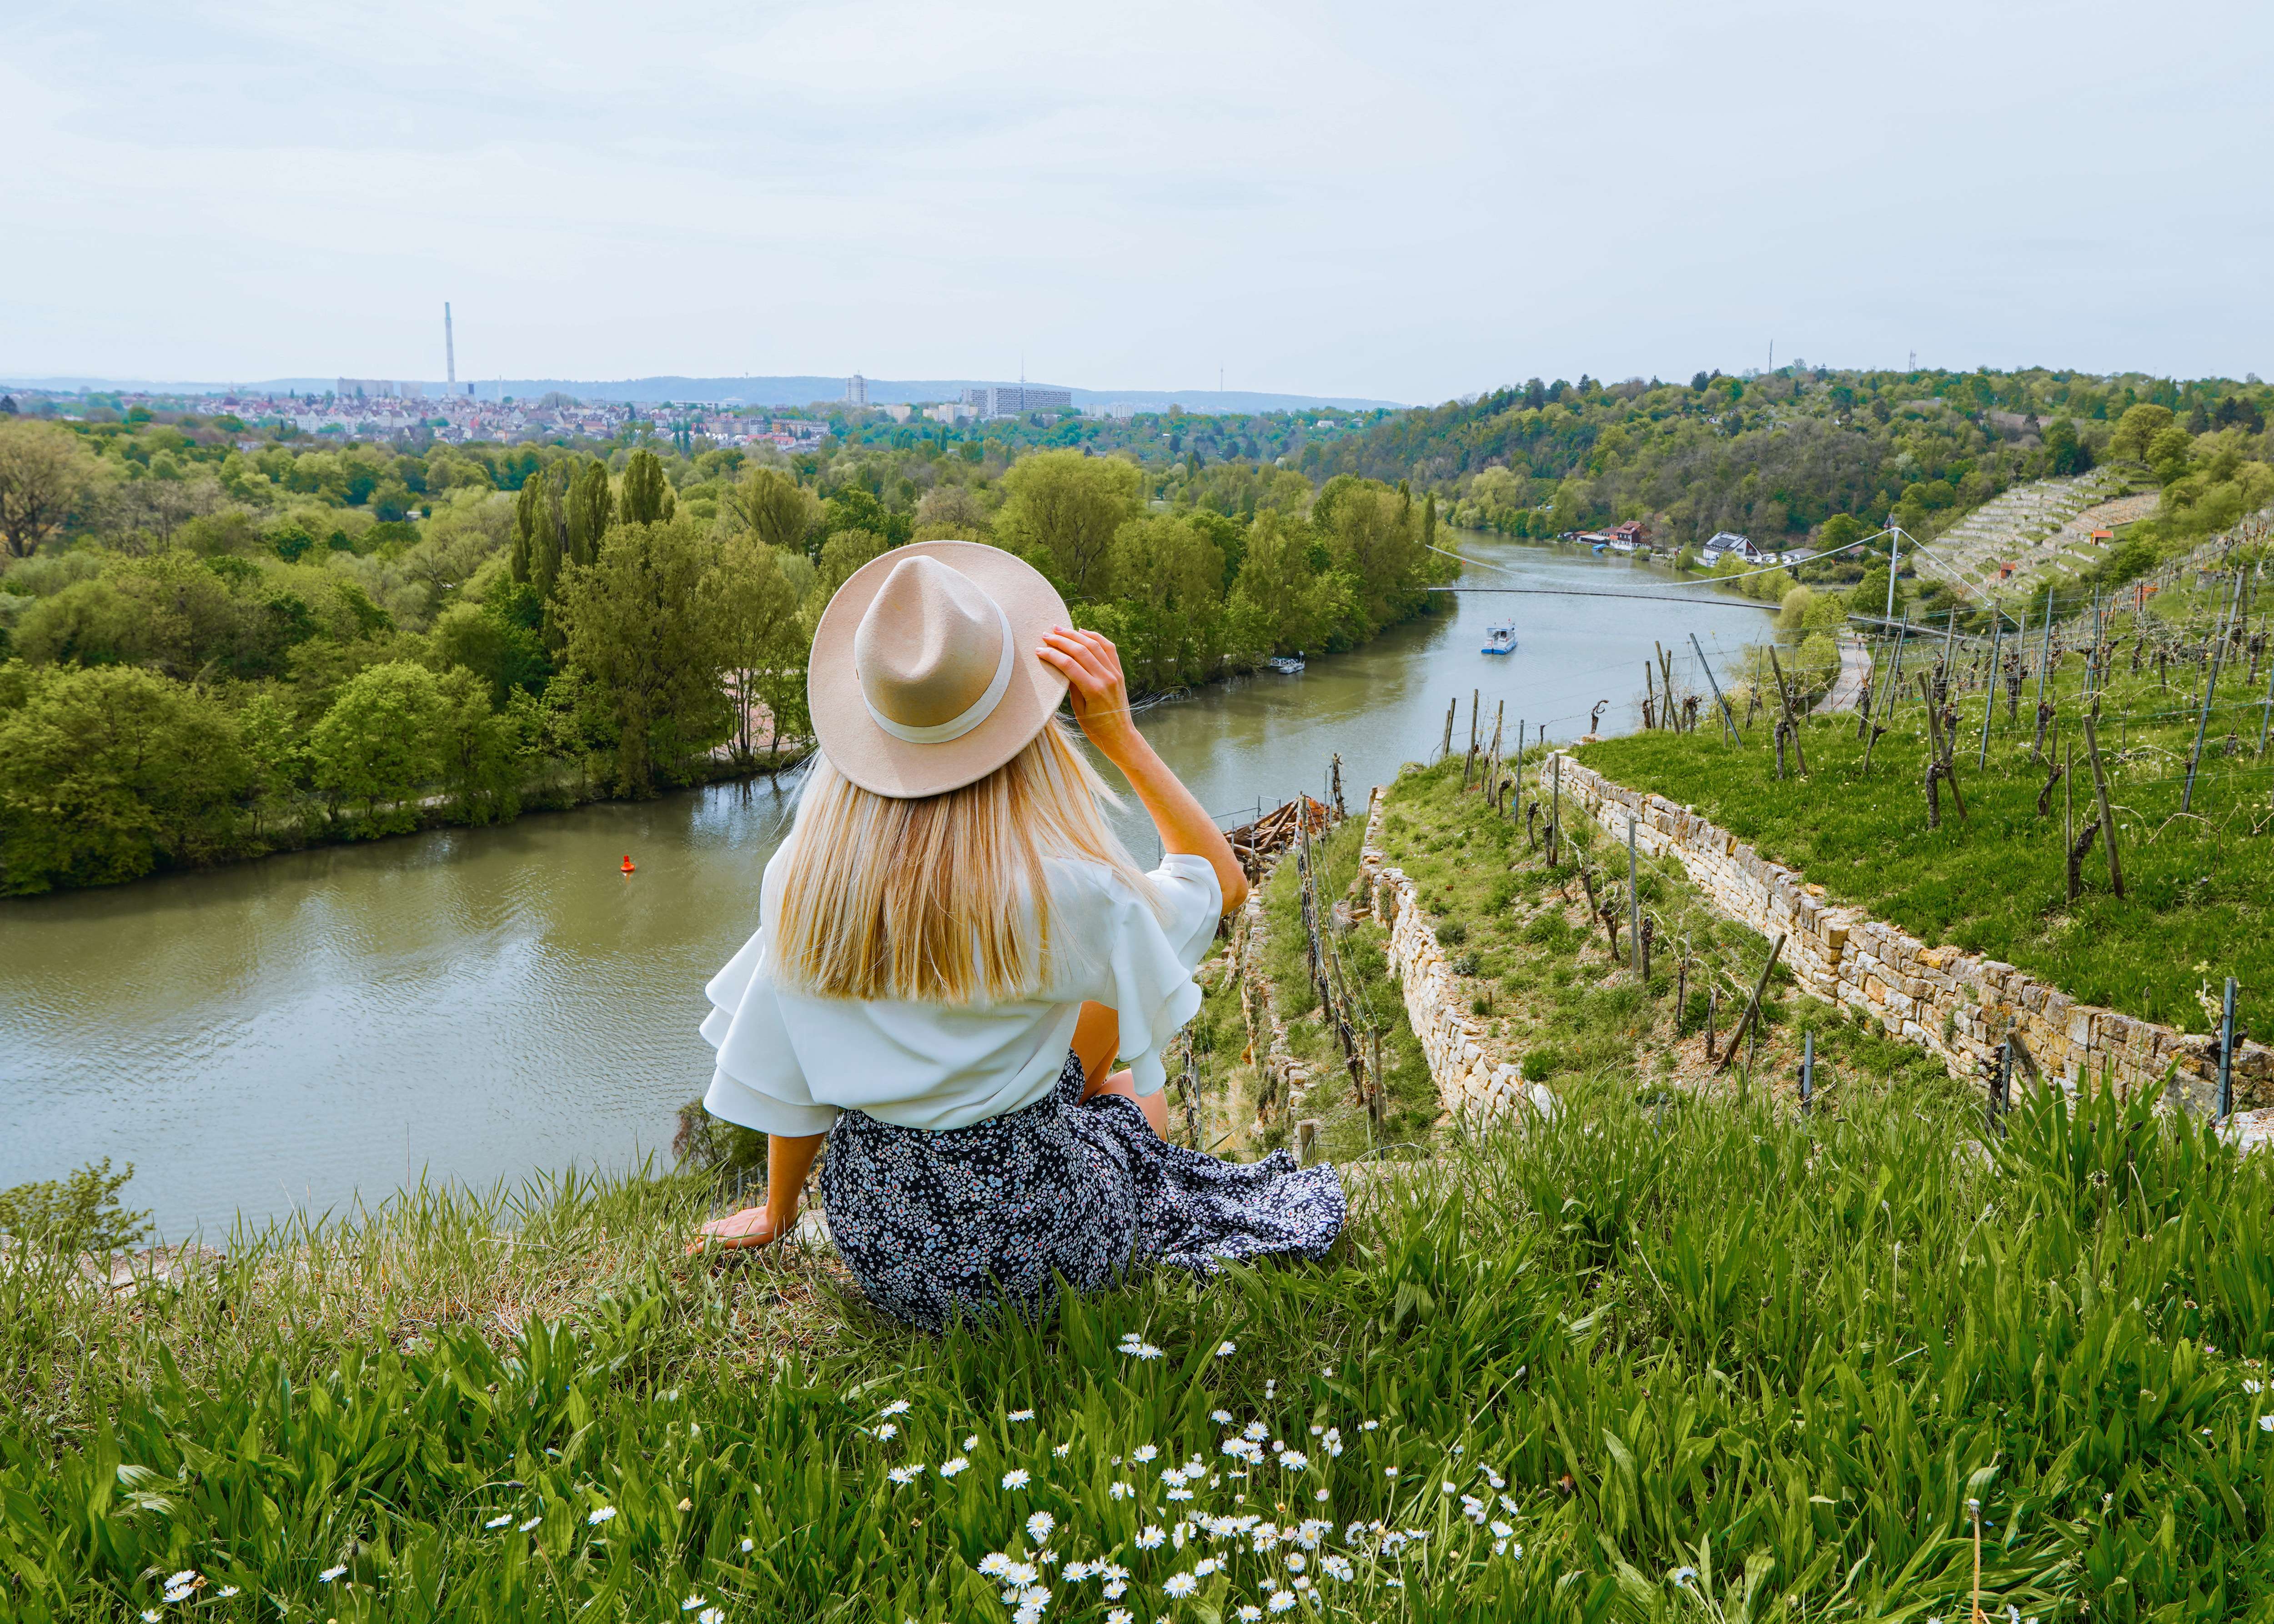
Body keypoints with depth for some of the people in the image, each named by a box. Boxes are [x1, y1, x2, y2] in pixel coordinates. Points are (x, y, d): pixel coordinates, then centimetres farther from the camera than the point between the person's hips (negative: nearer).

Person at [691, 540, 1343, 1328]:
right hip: (1029, 1240, -4)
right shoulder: (1059, 892, -26)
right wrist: (1119, 734, -12)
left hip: (873, 1234, 4)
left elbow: (784, 1082, -2)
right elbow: (1222, 881, -6)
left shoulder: (804, 873, -15)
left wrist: (777, 1212, 16)